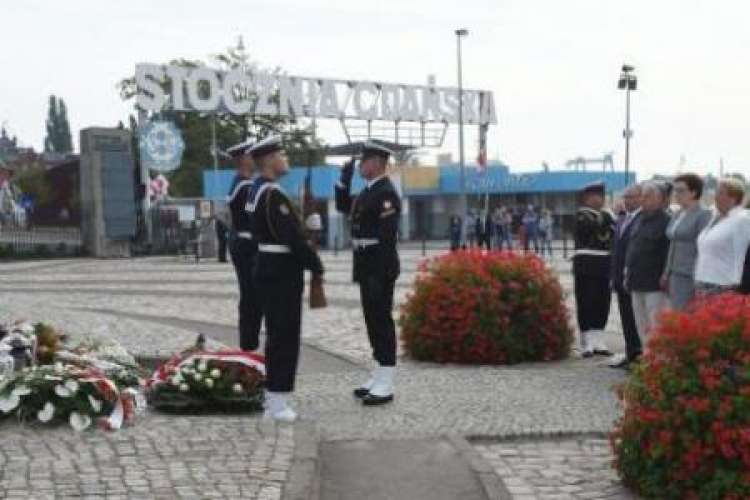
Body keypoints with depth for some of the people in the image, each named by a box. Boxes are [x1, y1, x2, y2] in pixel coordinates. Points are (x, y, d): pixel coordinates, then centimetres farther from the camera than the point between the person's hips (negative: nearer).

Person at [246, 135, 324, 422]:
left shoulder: (258, 189, 13)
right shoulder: (273, 194, -19)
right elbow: (293, 237, -22)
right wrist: (316, 267, -11)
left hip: (270, 267, 10)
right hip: (282, 272, -10)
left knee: (278, 334, 16)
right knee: (284, 335, -4)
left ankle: (273, 398, 23)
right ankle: (277, 401, 0)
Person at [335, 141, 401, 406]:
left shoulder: (386, 193, -16)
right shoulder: (369, 190, 14)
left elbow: (387, 236, -22)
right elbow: (344, 207, 27)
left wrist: (379, 275, -24)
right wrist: (345, 178, 13)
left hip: (379, 268, -10)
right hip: (367, 267, 10)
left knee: (382, 320, -6)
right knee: (373, 320, 14)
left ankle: (386, 385, -1)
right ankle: (380, 376, 22)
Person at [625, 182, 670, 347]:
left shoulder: (665, 221, -11)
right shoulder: (641, 219, 15)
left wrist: (665, 278, -16)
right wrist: (628, 274, 18)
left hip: (655, 285, -9)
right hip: (637, 284, 9)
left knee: (656, 327, -8)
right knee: (641, 326, 14)